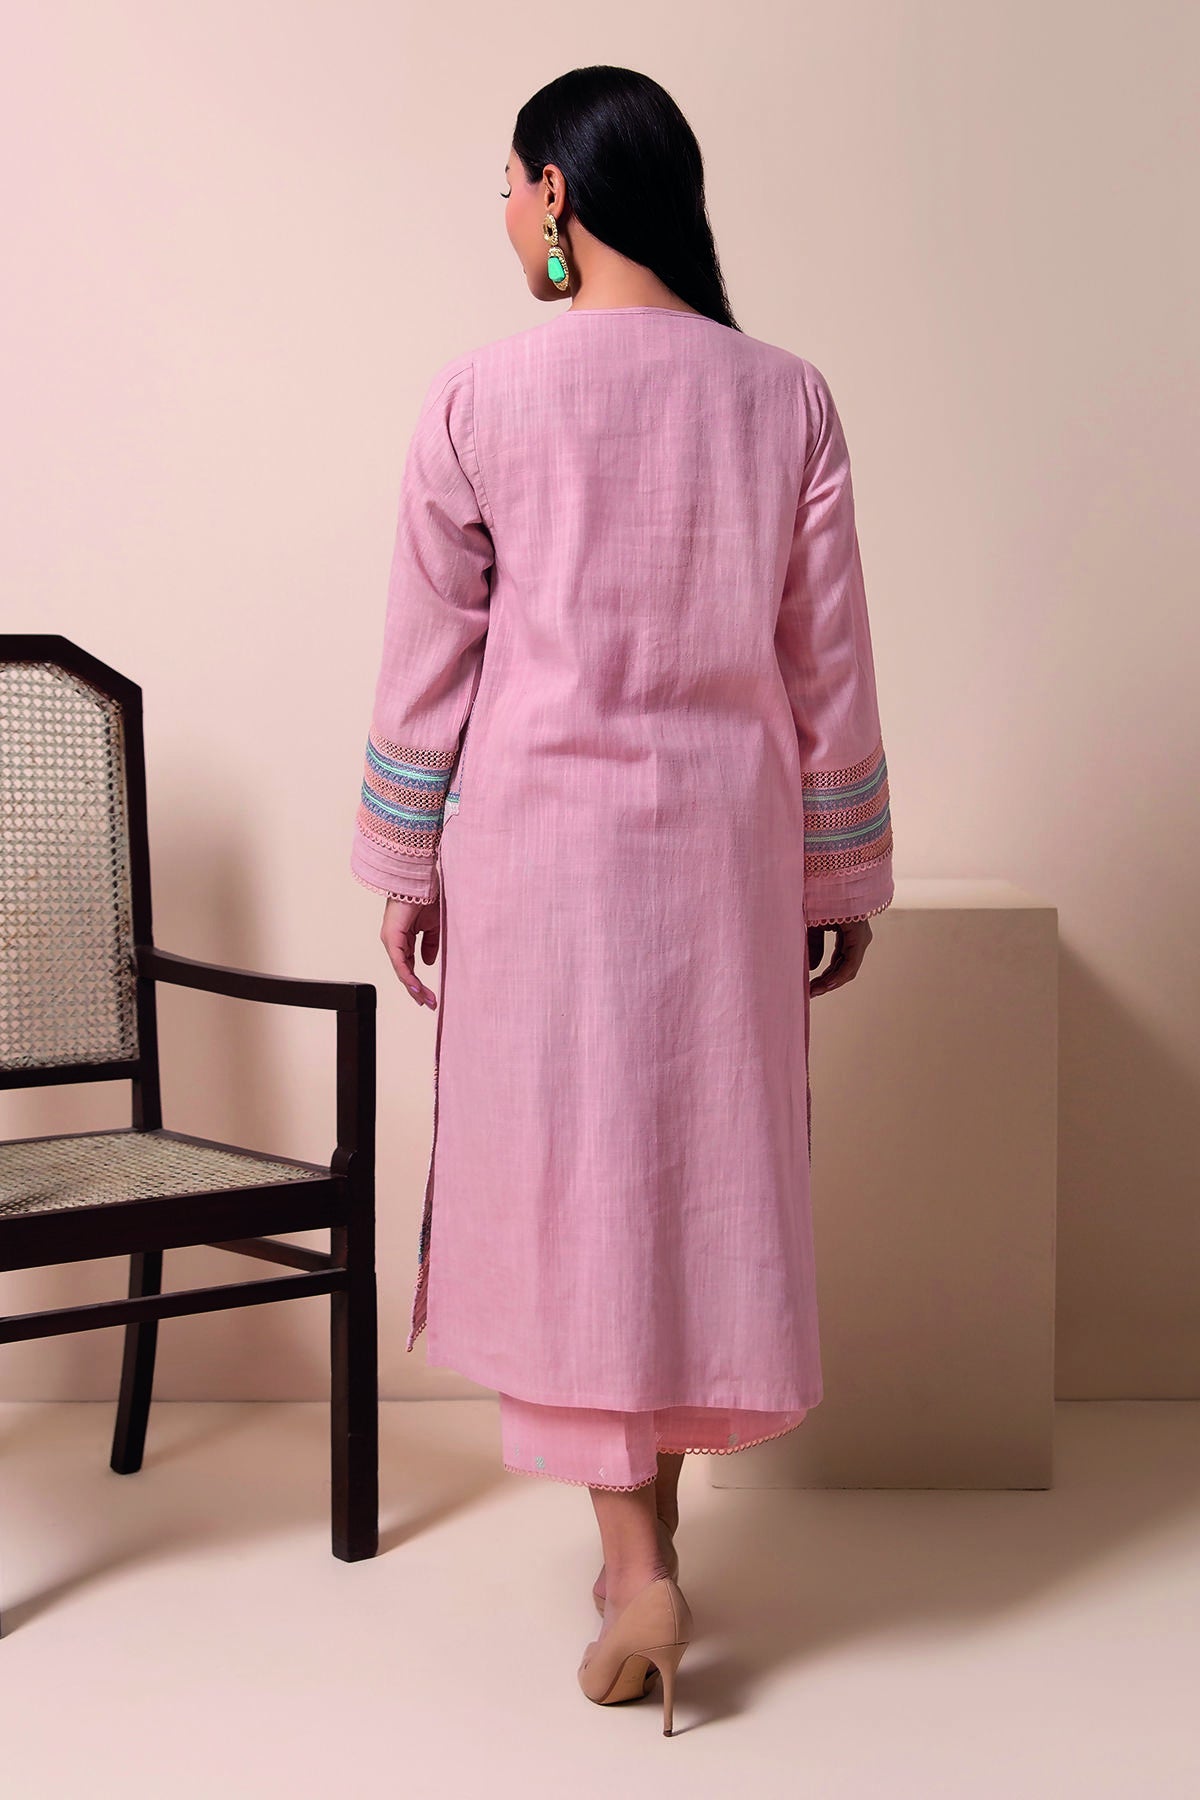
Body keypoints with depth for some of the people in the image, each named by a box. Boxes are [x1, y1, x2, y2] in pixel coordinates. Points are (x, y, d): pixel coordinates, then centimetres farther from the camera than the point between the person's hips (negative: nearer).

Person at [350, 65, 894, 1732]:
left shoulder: (480, 397, -7)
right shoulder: (785, 397, 0)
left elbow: (431, 657, -4)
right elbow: (829, 666, 2)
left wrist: (405, 867, 6)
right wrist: (846, 876, 10)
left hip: (537, 830, -2)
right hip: (724, 840, 3)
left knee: (569, 1175, 5)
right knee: (706, 1169, 13)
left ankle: (633, 1566, 3)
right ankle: (653, 1516, 26)